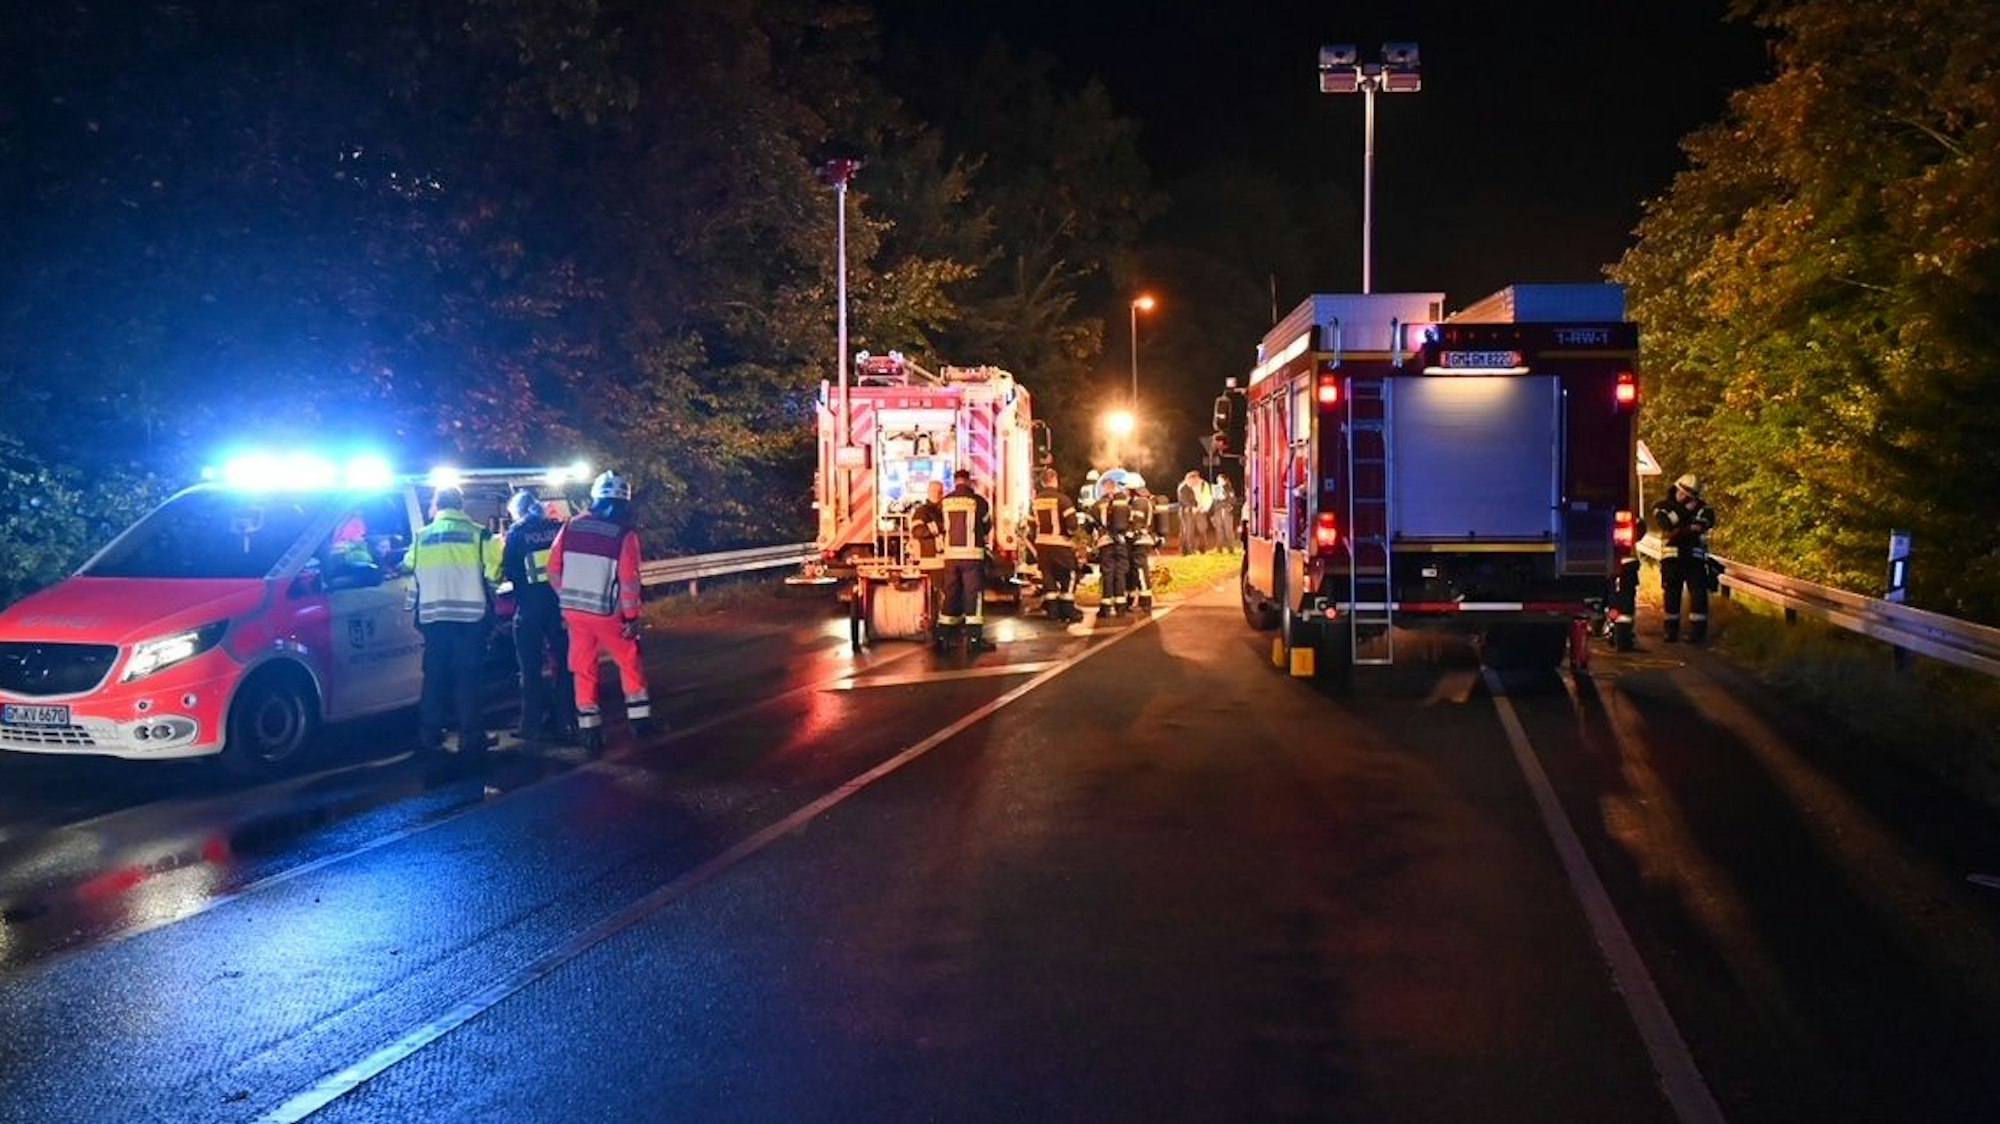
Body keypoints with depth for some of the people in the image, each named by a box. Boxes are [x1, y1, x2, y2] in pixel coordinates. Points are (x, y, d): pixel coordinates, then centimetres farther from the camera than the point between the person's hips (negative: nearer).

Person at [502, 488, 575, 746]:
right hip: (558, 603, 3)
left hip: (529, 608, -3)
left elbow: (508, 572, -7)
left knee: (531, 668, 7)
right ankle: (566, 722, 13)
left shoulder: (516, 533, -5)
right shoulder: (558, 527, 3)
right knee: (563, 663, 12)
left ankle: (533, 725, 6)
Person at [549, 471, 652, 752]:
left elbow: (553, 569, 2)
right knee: (629, 662, 16)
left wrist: (567, 599, 14)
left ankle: (590, 730, 12)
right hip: (606, 613, -3)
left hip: (573, 610, 3)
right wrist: (632, 616, -6)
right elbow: (628, 580, -15)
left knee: (584, 670, 11)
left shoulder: (571, 526, 1)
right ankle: (640, 719, 19)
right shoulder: (624, 534, -10)